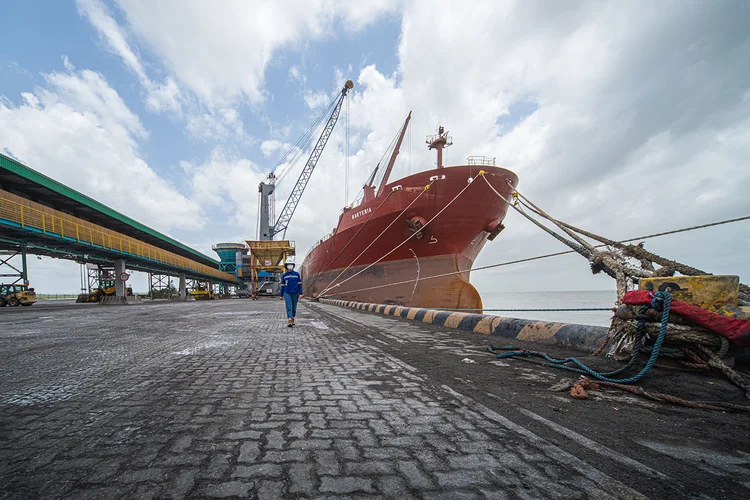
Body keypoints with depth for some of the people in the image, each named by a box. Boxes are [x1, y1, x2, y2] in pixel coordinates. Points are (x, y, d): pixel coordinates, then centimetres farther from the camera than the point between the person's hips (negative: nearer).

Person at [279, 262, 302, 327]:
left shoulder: (297, 274, 1)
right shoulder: (284, 275, 3)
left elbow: (299, 284, 1)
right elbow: (282, 286, 7)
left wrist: (300, 293, -5)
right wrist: (281, 295, 6)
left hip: (295, 293, 1)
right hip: (287, 293, -1)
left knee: (294, 307, 10)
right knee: (289, 307, -13)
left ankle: (292, 319, 29)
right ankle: (289, 321, -20)